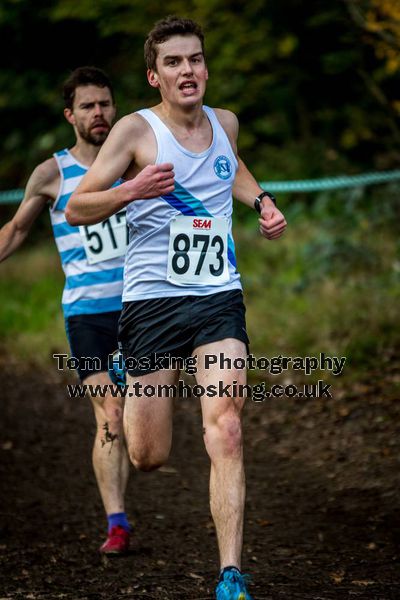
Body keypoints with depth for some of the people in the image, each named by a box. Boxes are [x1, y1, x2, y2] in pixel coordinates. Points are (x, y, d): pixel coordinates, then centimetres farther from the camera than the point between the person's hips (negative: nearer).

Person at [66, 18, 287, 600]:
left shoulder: (225, 123, 9)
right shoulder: (136, 130, -5)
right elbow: (76, 209, -6)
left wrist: (262, 200, 16)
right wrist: (131, 191, -24)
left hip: (219, 298, 3)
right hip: (152, 299, -2)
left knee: (225, 430, -18)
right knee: (148, 457, 4)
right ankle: (129, 387, 42)